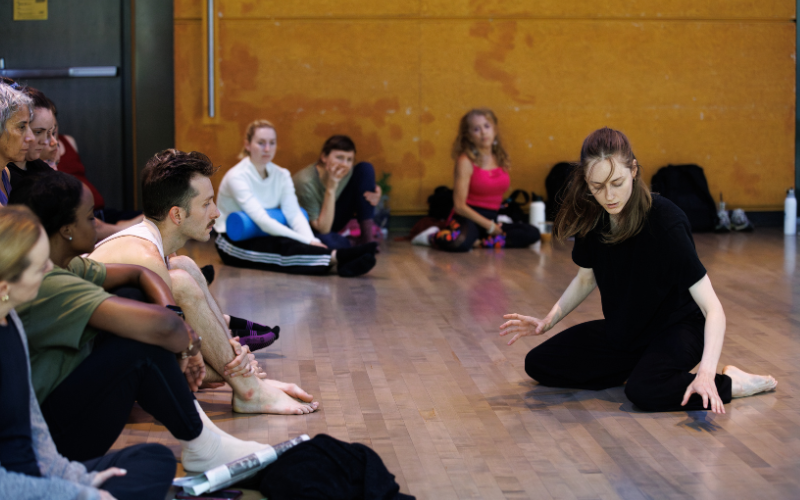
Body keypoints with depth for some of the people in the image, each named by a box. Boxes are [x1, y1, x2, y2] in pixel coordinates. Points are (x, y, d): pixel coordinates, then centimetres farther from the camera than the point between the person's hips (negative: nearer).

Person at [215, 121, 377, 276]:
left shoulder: (281, 175, 3)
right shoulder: (237, 176, -17)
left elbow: (295, 214, -10)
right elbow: (262, 220, -27)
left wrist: (312, 241, -31)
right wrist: (306, 241, -33)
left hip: (263, 237, 5)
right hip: (233, 243, -5)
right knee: (284, 246, -35)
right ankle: (337, 257, -58)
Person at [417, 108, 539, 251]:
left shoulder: (500, 159, 10)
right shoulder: (466, 161, -8)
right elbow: (459, 205, -12)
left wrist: (495, 225, 4)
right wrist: (489, 226, -13)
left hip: (492, 220, 6)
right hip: (468, 218, -6)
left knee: (532, 234, -17)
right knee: (461, 243, -41)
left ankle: (478, 242, -19)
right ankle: (433, 236, -6)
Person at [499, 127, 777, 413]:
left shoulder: (664, 220, -27)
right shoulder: (591, 218, -11)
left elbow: (712, 307, -29)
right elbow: (586, 279, 11)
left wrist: (706, 373, -43)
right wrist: (549, 321, -1)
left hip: (676, 328, -6)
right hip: (622, 330, 6)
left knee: (643, 391, -35)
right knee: (538, 364, -3)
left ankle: (728, 384, -9)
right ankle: (641, 367, 3)